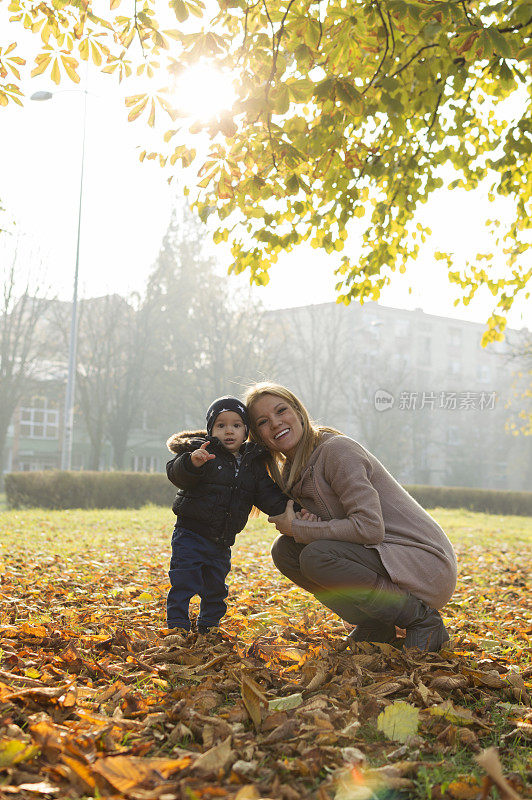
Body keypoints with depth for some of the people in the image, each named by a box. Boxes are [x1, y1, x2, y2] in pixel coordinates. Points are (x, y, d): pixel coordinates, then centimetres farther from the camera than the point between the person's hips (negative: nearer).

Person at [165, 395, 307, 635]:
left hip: (221, 543, 5)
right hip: (190, 533, -5)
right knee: (184, 583, -5)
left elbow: (267, 495, 6)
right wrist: (193, 462, -47)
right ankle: (177, 626, 7)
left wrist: (288, 507, -11)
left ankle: (208, 626, 34)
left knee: (215, 587, 17)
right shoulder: (202, 452, -10)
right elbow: (176, 472, -25)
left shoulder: (253, 464, 5)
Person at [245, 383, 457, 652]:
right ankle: (373, 628, 5)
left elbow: (370, 527, -25)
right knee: (284, 550, -1)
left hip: (427, 564, -8)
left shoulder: (336, 449, -17)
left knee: (316, 556, -27)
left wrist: (295, 527, -16)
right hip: (380, 557, 8)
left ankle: (422, 620, -11)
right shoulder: (291, 473, 10)